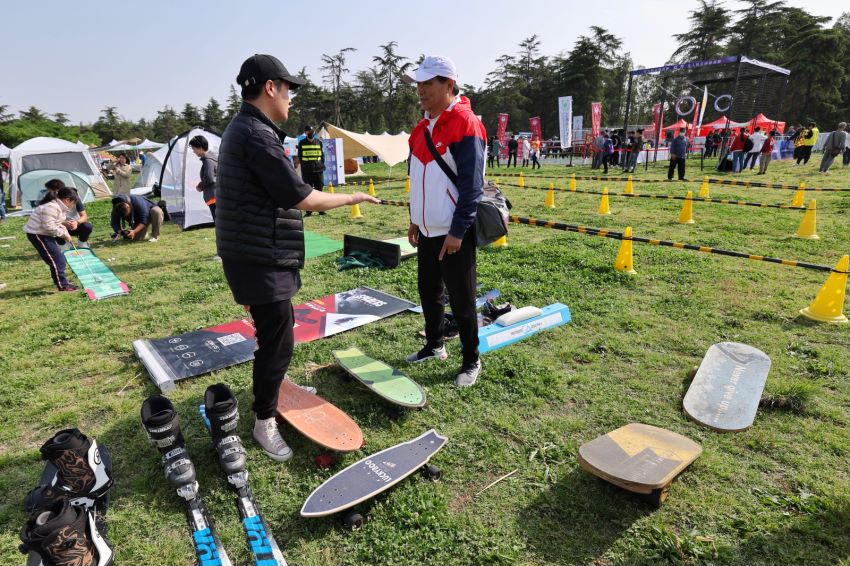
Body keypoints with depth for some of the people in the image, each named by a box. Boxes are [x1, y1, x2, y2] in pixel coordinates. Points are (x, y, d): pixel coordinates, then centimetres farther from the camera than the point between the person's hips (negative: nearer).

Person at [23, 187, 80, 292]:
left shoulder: (58, 206, 9)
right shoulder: (51, 207, -24)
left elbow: (57, 223, 15)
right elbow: (49, 226, -28)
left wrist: (66, 234, 1)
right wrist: (64, 234, -18)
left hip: (44, 234, 10)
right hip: (38, 234, -10)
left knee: (60, 259, 13)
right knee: (56, 260, -8)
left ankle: (61, 282, 24)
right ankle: (63, 286, -3)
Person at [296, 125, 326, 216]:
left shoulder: (318, 142, 10)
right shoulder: (302, 143, 6)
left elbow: (322, 154, 13)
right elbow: (300, 156, 9)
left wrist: (321, 164, 4)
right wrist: (304, 165, 1)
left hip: (318, 169, 1)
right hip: (307, 170, -1)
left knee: (319, 189, 4)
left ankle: (321, 209, 10)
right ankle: (309, 210, 3)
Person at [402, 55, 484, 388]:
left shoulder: (465, 125, -14)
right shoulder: (423, 127, 12)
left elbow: (472, 185, -19)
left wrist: (457, 231, -21)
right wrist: (415, 219, 18)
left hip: (453, 234, -8)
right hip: (427, 231, 8)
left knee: (461, 300, 2)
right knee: (428, 292, 18)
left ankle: (471, 361, 19)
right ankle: (434, 346, 37)